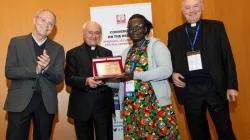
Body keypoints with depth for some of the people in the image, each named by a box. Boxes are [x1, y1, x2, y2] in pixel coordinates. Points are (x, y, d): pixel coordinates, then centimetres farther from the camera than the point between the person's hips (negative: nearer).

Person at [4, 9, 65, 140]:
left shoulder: (58, 49, 6)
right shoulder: (16, 42, 3)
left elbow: (59, 78, 0)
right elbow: (9, 72, -6)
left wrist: (47, 67, -21)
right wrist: (35, 70, -20)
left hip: (46, 102, 2)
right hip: (19, 101, -1)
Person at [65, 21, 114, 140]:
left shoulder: (107, 53, 12)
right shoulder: (73, 53, 2)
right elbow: (69, 79, -7)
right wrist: (86, 81, -24)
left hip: (103, 104, 2)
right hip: (82, 105, -2)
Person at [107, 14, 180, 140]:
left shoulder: (155, 45, -1)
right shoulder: (127, 52, 16)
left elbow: (167, 70, -17)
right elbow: (122, 81, 15)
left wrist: (136, 75, -21)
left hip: (155, 104, -5)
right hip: (131, 107, 5)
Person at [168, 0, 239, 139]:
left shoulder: (216, 26, 5)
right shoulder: (174, 34, 9)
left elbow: (228, 57, 1)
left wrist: (232, 85, -4)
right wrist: (173, 74, -7)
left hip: (215, 87, -1)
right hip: (189, 90, 2)